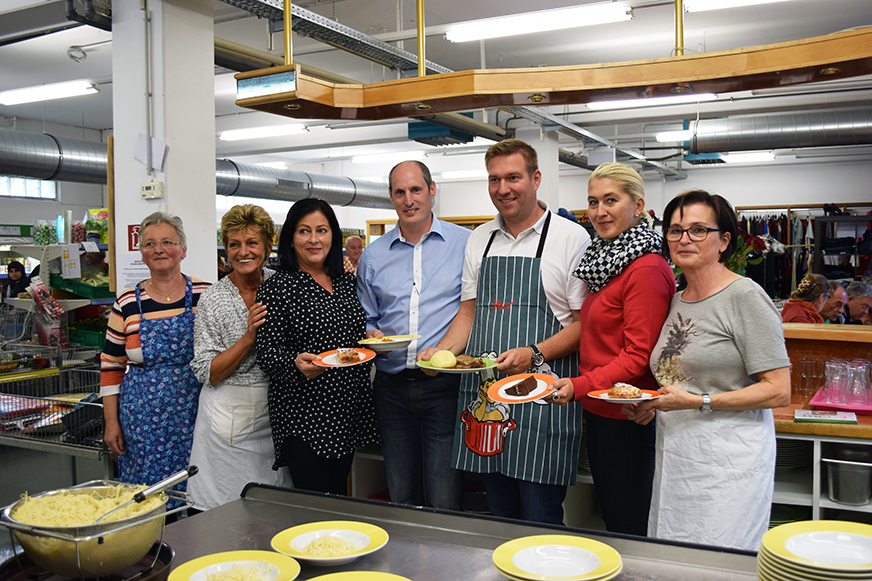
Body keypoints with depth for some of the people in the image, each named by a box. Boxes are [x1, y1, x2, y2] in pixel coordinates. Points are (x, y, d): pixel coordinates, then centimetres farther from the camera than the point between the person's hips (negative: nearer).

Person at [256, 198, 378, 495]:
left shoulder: (347, 282, 11)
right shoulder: (276, 287, -7)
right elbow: (268, 353, -10)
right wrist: (297, 362, -27)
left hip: (348, 410, 6)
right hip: (302, 414, -6)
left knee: (339, 494, 14)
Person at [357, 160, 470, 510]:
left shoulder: (465, 244, 1)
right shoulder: (373, 255, 11)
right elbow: (366, 318, 17)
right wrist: (371, 335, -5)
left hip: (445, 386, -3)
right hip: (392, 387, 4)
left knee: (443, 505, -3)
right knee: (401, 500, 13)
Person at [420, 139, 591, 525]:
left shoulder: (571, 238, -4)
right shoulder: (479, 239, 13)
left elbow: (586, 321, -6)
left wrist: (534, 354, -20)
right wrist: (442, 351, -1)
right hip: (483, 393, 5)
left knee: (540, 519, 0)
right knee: (499, 516, 14)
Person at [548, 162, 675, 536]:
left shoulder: (646, 269, -17)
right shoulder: (607, 261, 13)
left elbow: (638, 357, -19)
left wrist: (579, 386, -26)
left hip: (627, 421, -9)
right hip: (599, 414, 9)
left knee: (630, 530, 3)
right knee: (610, 521, 19)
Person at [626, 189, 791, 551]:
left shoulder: (745, 297, -10)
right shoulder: (677, 301, 13)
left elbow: (778, 391, -14)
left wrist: (698, 402, -18)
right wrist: (652, 406, 6)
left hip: (728, 463, -7)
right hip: (673, 455, 7)